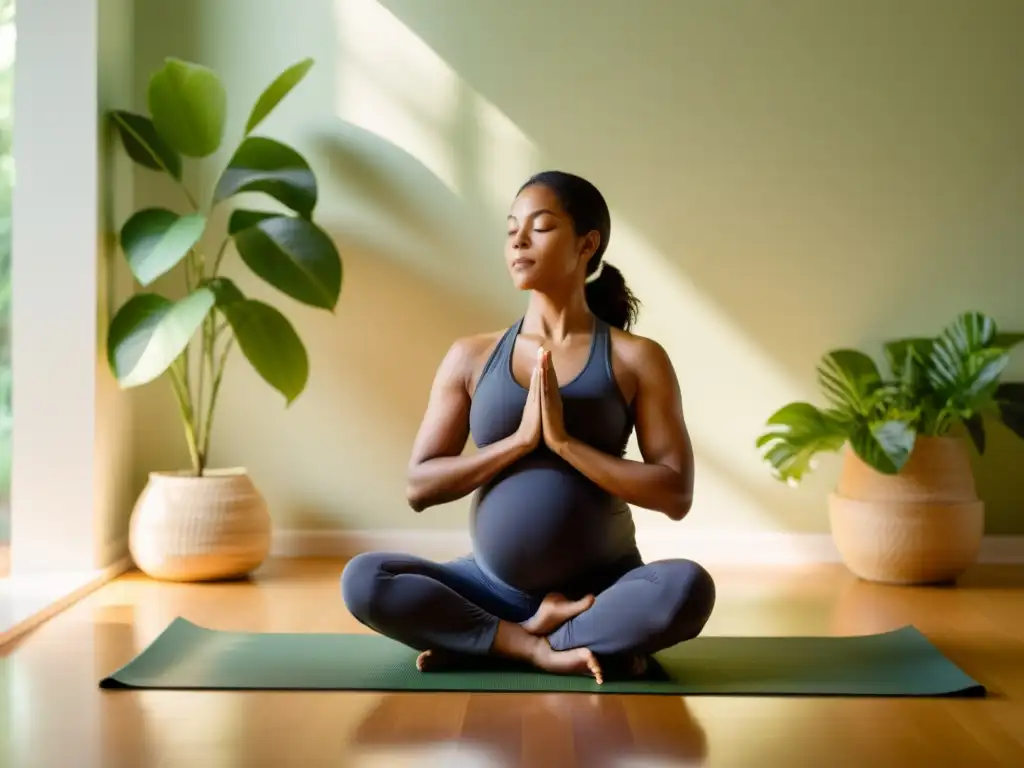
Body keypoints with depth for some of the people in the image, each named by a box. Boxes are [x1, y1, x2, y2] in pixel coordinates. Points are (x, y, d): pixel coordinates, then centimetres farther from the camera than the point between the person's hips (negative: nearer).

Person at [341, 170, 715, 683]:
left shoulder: (637, 359, -3)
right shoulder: (471, 357, 3)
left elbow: (675, 494, -10)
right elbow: (419, 486, -2)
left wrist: (564, 440, -18)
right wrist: (520, 440, -14)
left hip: (604, 586, -1)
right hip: (493, 585, 2)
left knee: (688, 589, -33)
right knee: (363, 580, -22)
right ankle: (549, 650, -20)